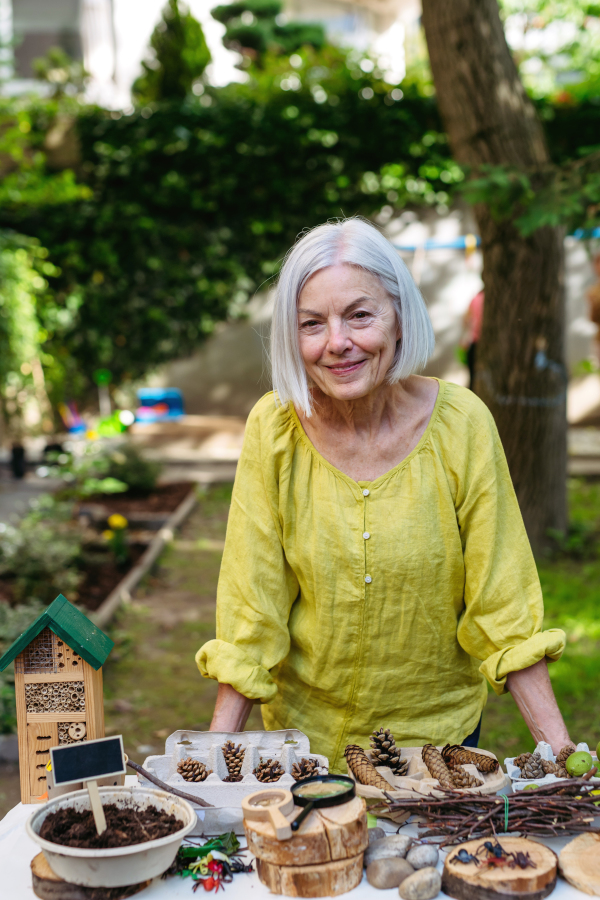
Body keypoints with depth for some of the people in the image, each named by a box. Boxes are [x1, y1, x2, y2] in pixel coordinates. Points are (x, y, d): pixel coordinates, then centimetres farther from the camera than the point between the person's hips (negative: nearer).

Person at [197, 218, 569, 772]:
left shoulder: (460, 424, -17)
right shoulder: (274, 429, -17)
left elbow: (501, 605, -12)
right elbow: (251, 608, -12)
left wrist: (558, 748, -16)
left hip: (438, 727, 0)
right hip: (305, 725, 0)